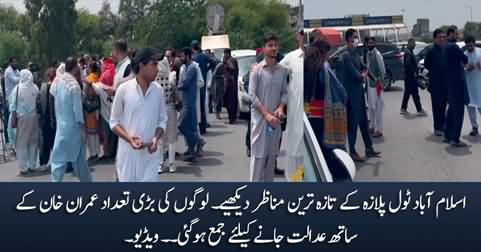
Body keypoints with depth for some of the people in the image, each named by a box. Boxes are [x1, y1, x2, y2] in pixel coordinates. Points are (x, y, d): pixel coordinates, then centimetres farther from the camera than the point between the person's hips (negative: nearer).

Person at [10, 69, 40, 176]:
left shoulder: (17, 88, -8)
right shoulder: (35, 88, -4)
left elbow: (13, 106, -6)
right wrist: (38, 114, 9)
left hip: (22, 118, -2)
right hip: (34, 117, 2)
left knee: (22, 143, 5)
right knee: (33, 142, 13)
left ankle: (23, 168, 5)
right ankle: (32, 166, 18)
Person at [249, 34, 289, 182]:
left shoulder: (282, 70, 7)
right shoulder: (257, 70, -6)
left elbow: (284, 92, 10)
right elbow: (252, 95, -9)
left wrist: (280, 107, -10)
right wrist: (266, 114, -15)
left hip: (276, 118, 4)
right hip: (260, 117, -4)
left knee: (272, 154, 9)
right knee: (259, 153, -4)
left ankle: (268, 181, 19)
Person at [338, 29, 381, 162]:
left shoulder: (356, 54, 13)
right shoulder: (346, 55, -16)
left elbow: (364, 69, 16)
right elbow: (355, 74, -21)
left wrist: (363, 74, -6)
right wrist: (362, 76, -1)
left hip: (359, 91, 9)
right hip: (352, 93, -9)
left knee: (364, 121, 13)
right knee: (353, 122, -3)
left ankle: (369, 149, 20)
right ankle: (352, 152, 5)